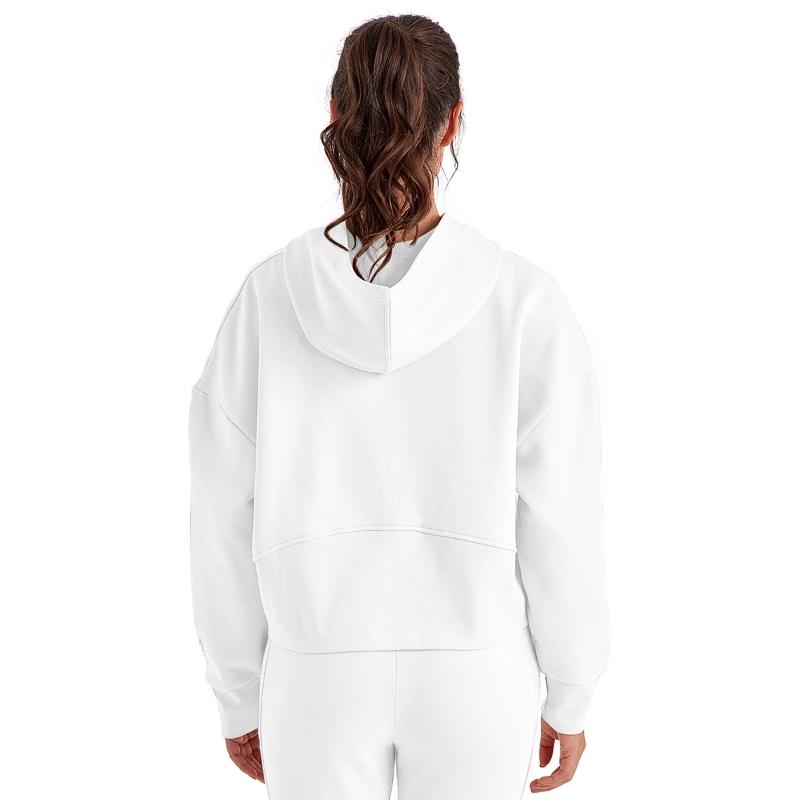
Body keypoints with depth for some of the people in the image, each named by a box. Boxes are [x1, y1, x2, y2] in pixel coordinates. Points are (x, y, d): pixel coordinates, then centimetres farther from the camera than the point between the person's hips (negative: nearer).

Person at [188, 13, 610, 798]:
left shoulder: (269, 298, -12)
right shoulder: (523, 300, -15)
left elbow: (227, 521, -5)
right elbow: (558, 521, -11)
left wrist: (240, 696, 9)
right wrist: (569, 694, 5)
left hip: (322, 674, 1)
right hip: (471, 674, 0)